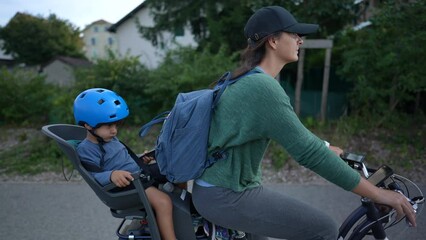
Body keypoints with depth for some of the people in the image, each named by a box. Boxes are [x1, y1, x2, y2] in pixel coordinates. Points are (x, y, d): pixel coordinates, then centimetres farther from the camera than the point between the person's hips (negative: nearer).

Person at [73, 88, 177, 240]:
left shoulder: (111, 139, 18)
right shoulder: (86, 149, -11)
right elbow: (93, 176, -24)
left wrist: (140, 159, 15)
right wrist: (112, 175, -42)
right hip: (126, 183, -10)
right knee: (163, 202, -31)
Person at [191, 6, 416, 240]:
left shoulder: (250, 79, 8)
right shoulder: (263, 88, -24)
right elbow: (310, 154, -26)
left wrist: (330, 150, 24)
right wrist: (378, 194, -18)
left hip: (216, 186, 10)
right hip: (223, 196, -10)